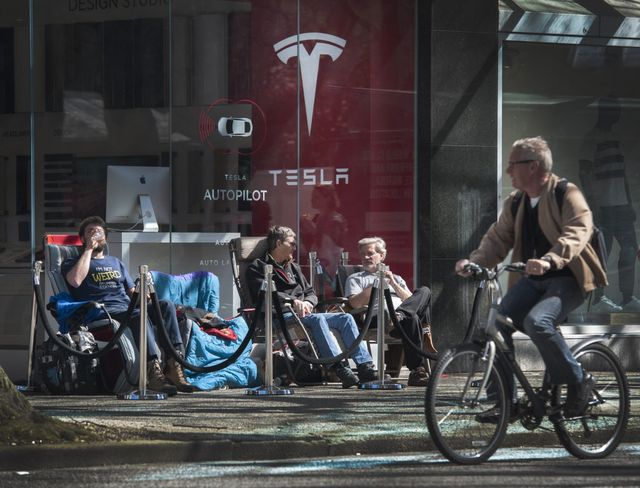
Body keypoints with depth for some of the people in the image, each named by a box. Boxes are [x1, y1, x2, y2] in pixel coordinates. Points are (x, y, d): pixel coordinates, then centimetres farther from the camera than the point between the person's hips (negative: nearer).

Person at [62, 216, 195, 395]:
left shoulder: (115, 262, 36)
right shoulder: (72, 263, 18)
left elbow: (132, 290, 29)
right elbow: (76, 280, -7)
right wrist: (89, 249, 2)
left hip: (127, 306, 6)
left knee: (166, 305, -23)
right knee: (139, 315, -37)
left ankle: (174, 365, -34)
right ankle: (153, 371, -49)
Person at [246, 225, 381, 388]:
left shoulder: (294, 267, 32)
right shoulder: (258, 267, 9)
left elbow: (311, 293, 25)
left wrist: (307, 303, -1)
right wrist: (294, 302, -21)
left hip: (303, 313, 7)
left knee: (346, 318, -14)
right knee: (317, 319, -36)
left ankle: (365, 366, -26)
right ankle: (339, 368, -48)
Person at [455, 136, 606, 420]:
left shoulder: (567, 195, -9)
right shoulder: (514, 204, 13)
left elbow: (576, 232, -24)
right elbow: (497, 238, 10)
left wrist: (549, 260, -42)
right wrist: (474, 262, -12)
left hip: (567, 279, -7)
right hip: (531, 280, 7)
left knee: (537, 322, -33)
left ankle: (578, 383, -14)